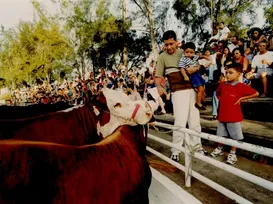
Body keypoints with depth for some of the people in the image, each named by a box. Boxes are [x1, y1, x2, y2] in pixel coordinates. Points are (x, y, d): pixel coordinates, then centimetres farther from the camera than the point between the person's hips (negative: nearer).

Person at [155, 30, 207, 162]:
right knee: (180, 121, -10)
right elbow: (158, 75, -3)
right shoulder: (163, 57, 1)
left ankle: (196, 146, 26)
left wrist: (196, 68, -8)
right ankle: (175, 151, 2)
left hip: (192, 89, 5)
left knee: (195, 120, 11)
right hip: (178, 92, -5)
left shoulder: (183, 53, 12)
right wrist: (159, 86, -23)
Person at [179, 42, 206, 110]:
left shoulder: (195, 57, 4)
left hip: (197, 74, 8)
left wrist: (198, 67, 2)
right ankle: (198, 103, 6)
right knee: (200, 89, -9)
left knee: (203, 88, 18)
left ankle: (202, 100, 37)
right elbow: (182, 69, -20)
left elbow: (198, 64, 20)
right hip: (192, 76, -8)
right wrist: (185, 76, -27)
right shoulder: (183, 60, -16)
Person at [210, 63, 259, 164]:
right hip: (222, 115, 5)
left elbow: (256, 93, -9)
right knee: (221, 134, 17)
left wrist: (241, 98, -12)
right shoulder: (222, 84, 4)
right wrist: (221, 99, 7)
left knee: (235, 136, 6)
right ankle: (219, 149, 36)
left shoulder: (241, 86, -11)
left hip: (234, 116, -4)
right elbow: (217, 93, 24)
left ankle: (232, 153, 20)